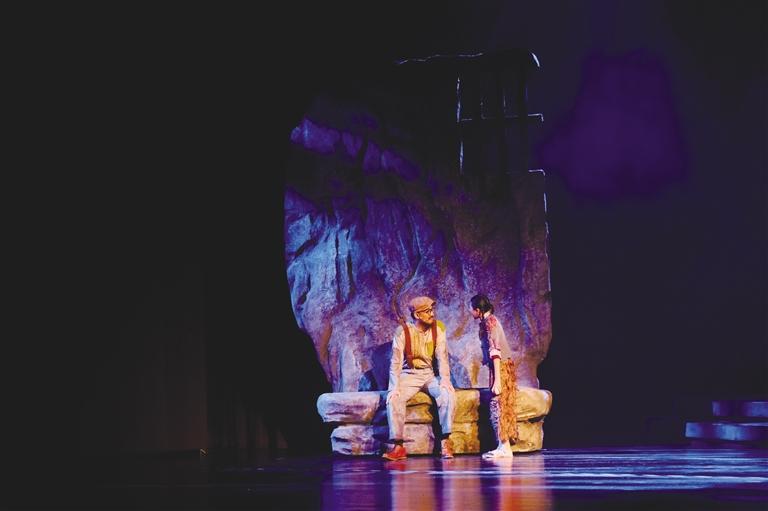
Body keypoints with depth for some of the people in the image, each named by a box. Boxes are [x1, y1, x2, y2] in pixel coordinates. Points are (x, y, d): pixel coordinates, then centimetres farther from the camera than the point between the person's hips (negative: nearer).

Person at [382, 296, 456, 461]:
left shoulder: (438, 328, -1)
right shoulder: (403, 331, -8)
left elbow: (442, 356, -7)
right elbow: (396, 361, -12)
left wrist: (444, 379, -23)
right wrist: (395, 386, -25)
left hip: (430, 374, 1)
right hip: (409, 375, -1)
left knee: (448, 393, -29)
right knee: (393, 397, -29)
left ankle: (445, 441, -24)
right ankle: (398, 446, -26)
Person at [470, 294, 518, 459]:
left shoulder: (488, 322, -13)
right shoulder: (491, 320, 14)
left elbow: (495, 352, -20)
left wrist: (496, 380, -23)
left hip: (500, 366, -9)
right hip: (506, 365, 9)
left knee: (497, 406, -7)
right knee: (503, 407, 9)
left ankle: (504, 447, -8)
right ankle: (504, 446, 10)